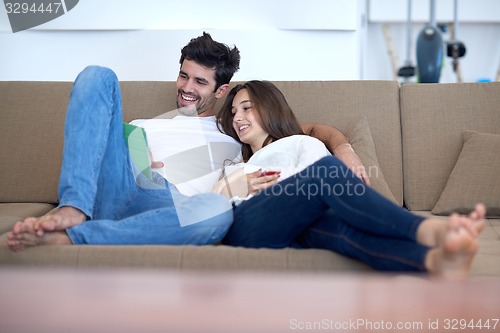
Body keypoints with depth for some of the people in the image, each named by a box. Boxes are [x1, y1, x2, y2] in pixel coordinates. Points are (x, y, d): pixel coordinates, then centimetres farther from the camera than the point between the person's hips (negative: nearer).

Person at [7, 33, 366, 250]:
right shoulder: (142, 126, 34)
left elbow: (307, 128, 25)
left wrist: (342, 146, 2)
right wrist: (140, 166, -2)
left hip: (165, 205, -2)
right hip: (112, 188, 2)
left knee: (218, 209, -39)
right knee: (98, 76, -9)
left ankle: (67, 238, -37)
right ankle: (73, 210, -30)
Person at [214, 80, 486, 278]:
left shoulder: (303, 144, 35)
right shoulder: (234, 171, 44)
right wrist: (232, 189, 11)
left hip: (295, 231, 0)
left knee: (337, 223, -42)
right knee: (327, 168, -33)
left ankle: (436, 259, -72)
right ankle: (426, 230, -57)